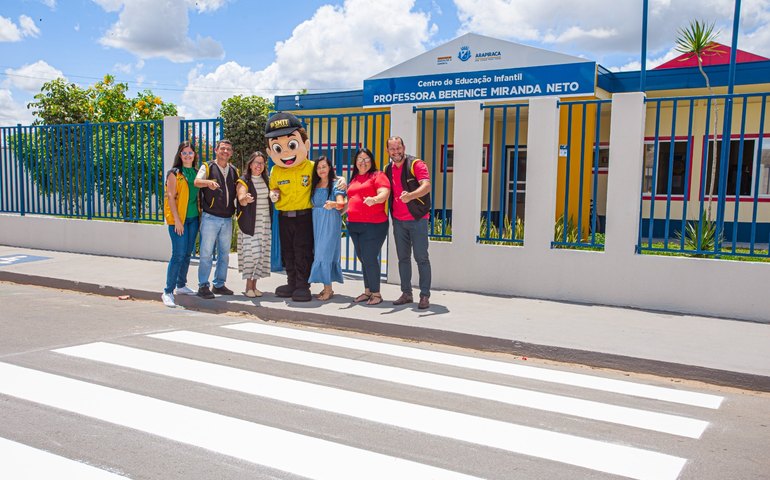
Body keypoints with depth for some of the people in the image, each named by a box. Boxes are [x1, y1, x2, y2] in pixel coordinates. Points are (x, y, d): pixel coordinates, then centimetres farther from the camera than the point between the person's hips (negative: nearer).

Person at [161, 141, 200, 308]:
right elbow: (170, 197, -9)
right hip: (178, 219, -6)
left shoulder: (196, 173, 13)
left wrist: (200, 215, 8)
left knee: (187, 254, 12)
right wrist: (177, 220, -15)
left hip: (193, 218, 6)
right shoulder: (174, 173, -3)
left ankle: (181, 285, 24)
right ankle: (168, 292, -7)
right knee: (178, 255, -11)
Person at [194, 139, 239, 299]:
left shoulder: (234, 171, 14)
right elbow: (197, 182, -17)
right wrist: (208, 182, -38)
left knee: (224, 254, 10)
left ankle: (219, 284, 21)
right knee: (206, 253, -4)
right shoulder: (207, 167, 1)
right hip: (210, 218, -5)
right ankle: (203, 286, 3)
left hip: (227, 219, 5)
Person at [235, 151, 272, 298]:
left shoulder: (266, 180, 14)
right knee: (250, 252, -9)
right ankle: (248, 286, 0)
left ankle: (254, 285, 12)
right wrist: (246, 199, -41)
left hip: (265, 222, 5)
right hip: (249, 223, -5)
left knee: (262, 253, 3)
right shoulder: (243, 181, -3)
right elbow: (241, 199, -21)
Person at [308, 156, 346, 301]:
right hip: (317, 221, 6)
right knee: (320, 253, 6)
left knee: (325, 253, -11)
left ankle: (328, 289, -5)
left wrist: (333, 204, -38)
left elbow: (341, 203, -19)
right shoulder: (314, 185, 13)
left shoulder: (336, 184, -5)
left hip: (331, 222, -6)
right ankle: (327, 288, 13)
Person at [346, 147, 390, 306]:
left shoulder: (377, 175, -2)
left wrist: (374, 199, -37)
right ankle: (367, 291, 21)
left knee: (369, 258, -10)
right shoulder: (353, 179, 20)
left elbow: (384, 193, -17)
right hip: (354, 225, 7)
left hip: (373, 225, -7)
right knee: (363, 258, 12)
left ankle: (376, 293, 1)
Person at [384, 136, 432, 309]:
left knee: (421, 257, -3)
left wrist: (410, 196, -42)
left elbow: (426, 186, -24)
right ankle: (406, 294, 19)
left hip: (417, 219, -6)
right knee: (403, 258, 11)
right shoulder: (387, 170, 10)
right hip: (398, 220, 6)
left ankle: (425, 295, 3)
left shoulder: (416, 165, -9)